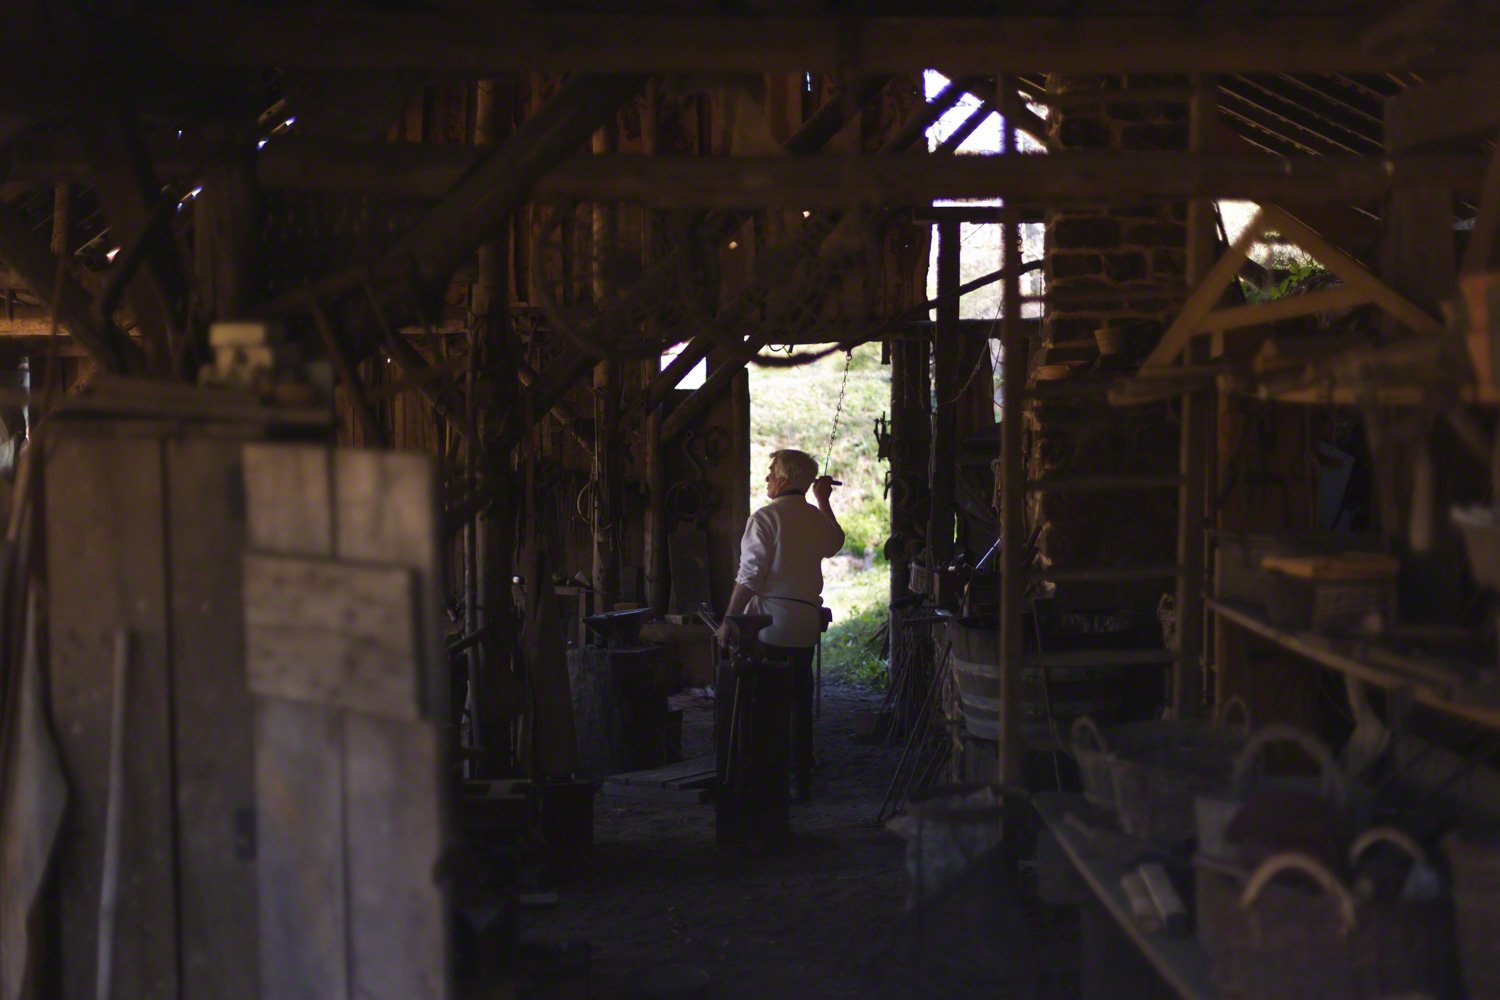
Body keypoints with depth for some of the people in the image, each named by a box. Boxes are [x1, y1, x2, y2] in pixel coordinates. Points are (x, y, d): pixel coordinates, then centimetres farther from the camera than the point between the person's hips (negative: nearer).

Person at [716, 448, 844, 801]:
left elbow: (749, 576, -14)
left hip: (768, 623, -5)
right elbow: (834, 544, 33)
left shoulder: (765, 517, -10)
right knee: (800, 702, 10)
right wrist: (824, 502, 36)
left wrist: (728, 622, -10)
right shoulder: (817, 518, 9)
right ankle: (801, 781, 15)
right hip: (806, 622, 6)